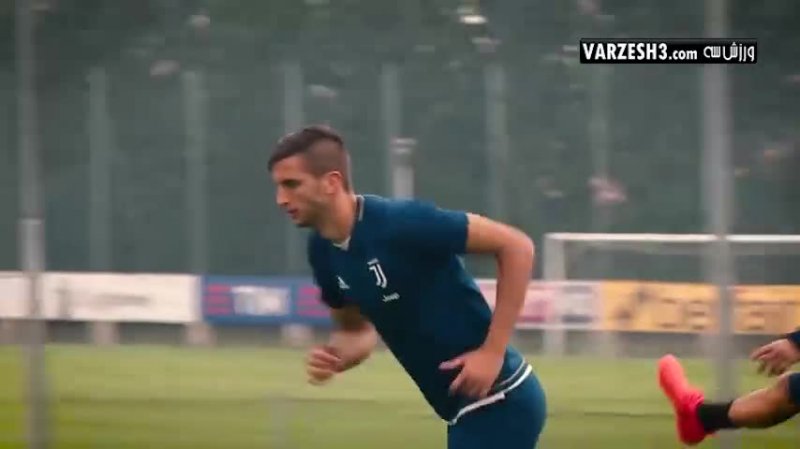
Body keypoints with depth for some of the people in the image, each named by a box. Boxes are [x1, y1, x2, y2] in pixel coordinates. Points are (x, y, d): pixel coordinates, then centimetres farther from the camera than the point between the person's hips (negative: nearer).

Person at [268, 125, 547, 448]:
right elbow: (357, 329, 17)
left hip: (498, 404, -9)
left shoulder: (400, 223, -22)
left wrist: (493, 352, -20)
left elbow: (516, 246, -19)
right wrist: (332, 357, -7)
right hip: (467, 409, 9)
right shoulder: (323, 251, 2)